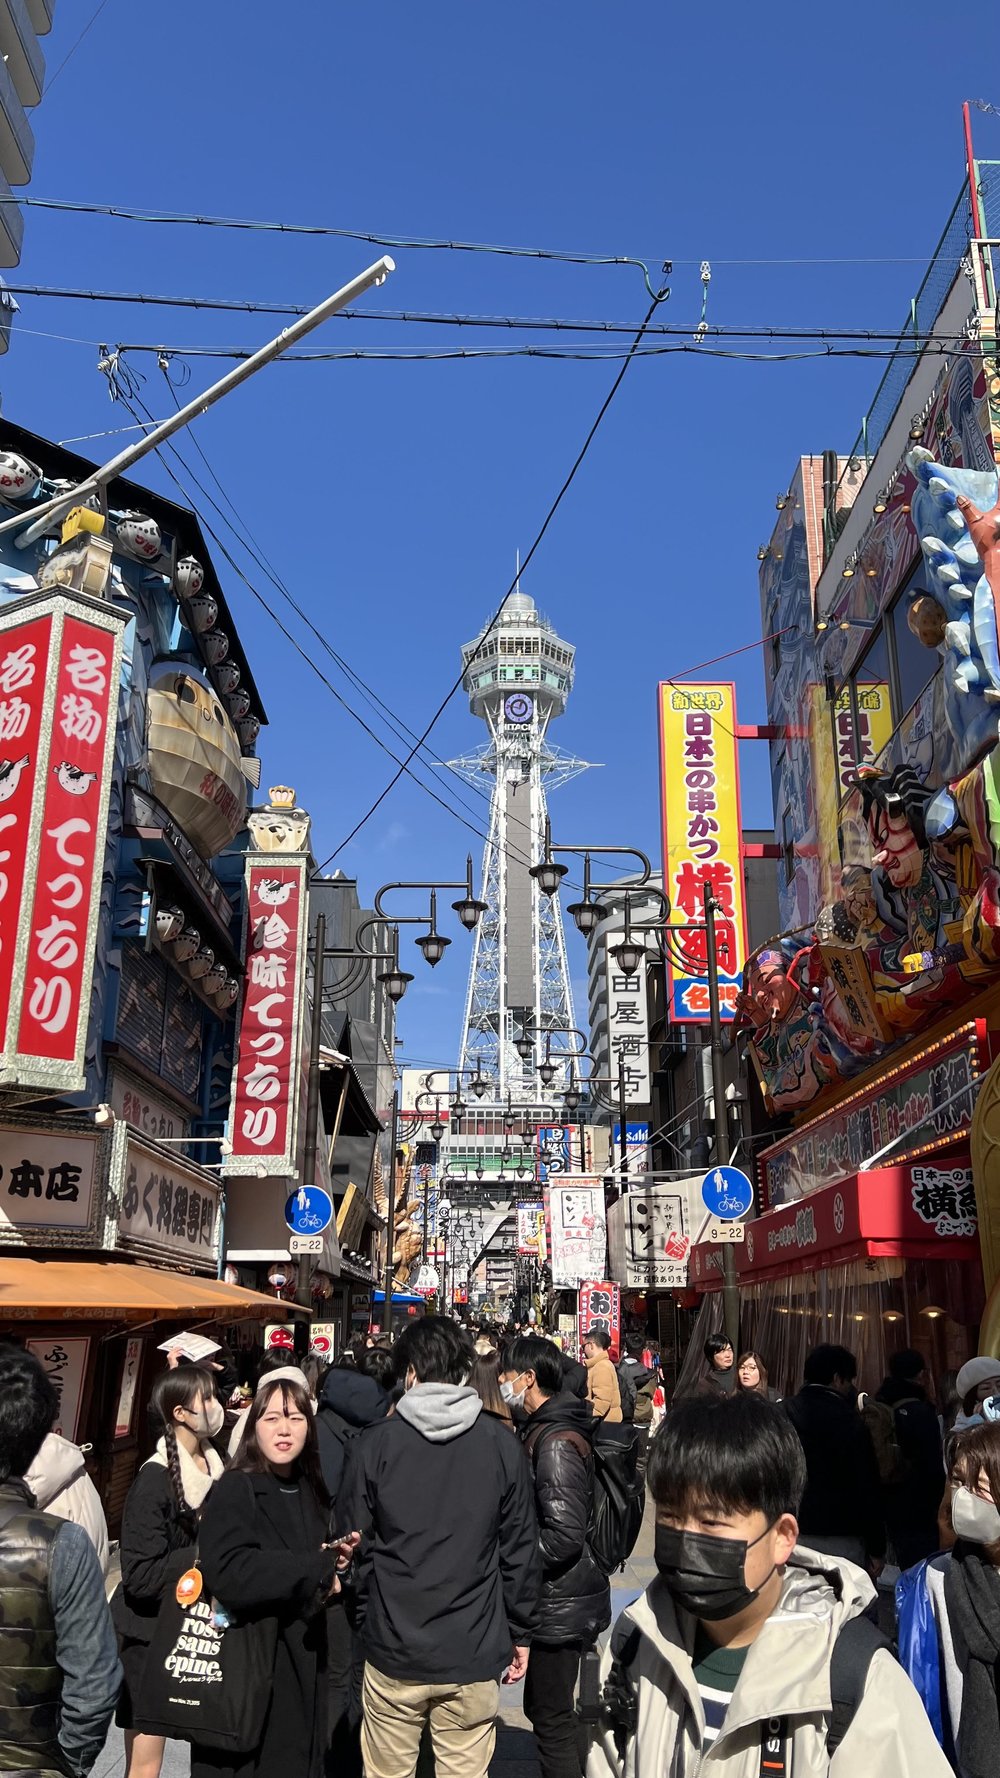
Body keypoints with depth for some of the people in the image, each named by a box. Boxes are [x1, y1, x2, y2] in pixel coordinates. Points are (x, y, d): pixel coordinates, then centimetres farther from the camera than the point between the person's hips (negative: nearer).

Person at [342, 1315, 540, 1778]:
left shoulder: (373, 1445, -8)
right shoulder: (502, 1445, -6)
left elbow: (357, 1549, -2)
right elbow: (520, 1550, -1)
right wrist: (520, 1633, 11)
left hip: (393, 1652, 0)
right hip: (475, 1653, 0)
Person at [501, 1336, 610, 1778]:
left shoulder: (555, 1443, -23)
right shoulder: (544, 1430, 8)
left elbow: (563, 1537, -27)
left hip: (559, 1607, -10)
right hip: (555, 1599, 10)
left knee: (552, 1718, 3)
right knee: (545, 1707, 22)